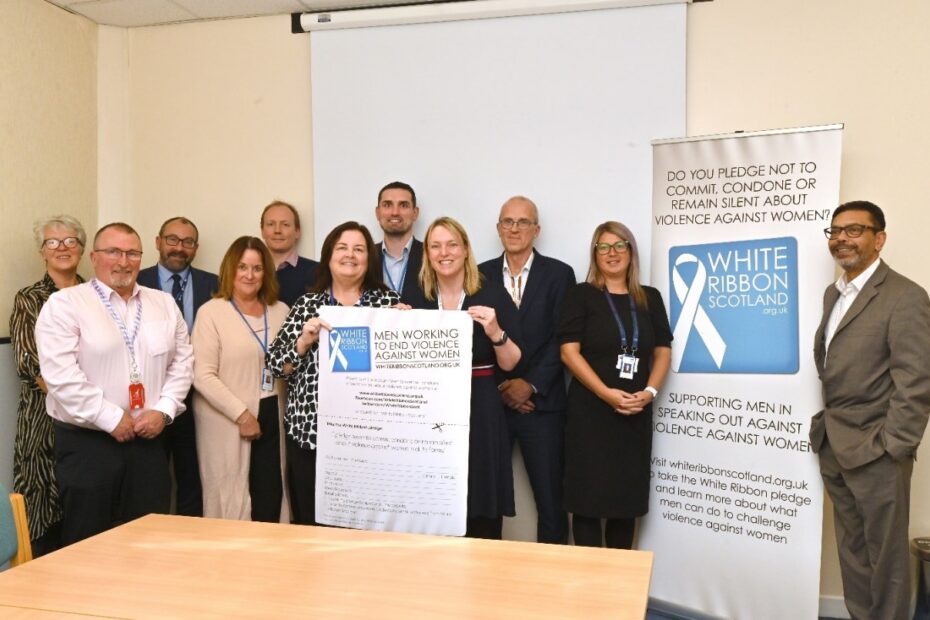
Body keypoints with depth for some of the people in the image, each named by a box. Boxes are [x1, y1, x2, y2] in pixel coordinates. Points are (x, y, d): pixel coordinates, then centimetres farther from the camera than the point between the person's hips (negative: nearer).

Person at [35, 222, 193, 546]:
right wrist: (111, 419, -15)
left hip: (149, 440, 4)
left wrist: (163, 410, -5)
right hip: (86, 442, -4)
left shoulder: (165, 304, 11)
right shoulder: (64, 304, -4)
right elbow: (60, 374, -14)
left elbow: (181, 363, 10)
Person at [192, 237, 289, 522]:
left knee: (271, 498, 6)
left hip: (272, 418, 4)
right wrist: (241, 414, -14)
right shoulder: (211, 312, -4)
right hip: (228, 421, -4)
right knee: (230, 498, 4)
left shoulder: (280, 311, 9)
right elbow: (203, 375, -11)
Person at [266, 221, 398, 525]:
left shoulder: (388, 302, 4)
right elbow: (274, 364, 4)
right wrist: (304, 341, -12)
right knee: (311, 523, 8)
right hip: (309, 431, 1)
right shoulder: (307, 304, 7)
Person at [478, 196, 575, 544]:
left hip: (541, 403, -2)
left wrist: (530, 385, -12)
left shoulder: (559, 274, 2)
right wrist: (501, 388, -6)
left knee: (550, 500, 3)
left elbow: (562, 339, -4)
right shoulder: (481, 275, 8)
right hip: (491, 401, 2)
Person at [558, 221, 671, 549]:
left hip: (636, 413, 3)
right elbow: (569, 351, -7)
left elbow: (663, 352, 10)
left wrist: (649, 392, -8)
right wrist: (607, 393, -16)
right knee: (589, 498, -1)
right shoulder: (581, 295, 1)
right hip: (590, 410, -3)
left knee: (627, 499, 9)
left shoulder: (650, 298, 12)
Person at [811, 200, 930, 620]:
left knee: (885, 556, 7)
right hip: (833, 447, 7)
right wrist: (827, 429, 9)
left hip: (875, 451, -7)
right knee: (852, 551, 17)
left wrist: (892, 449, -17)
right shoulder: (834, 293, 13)